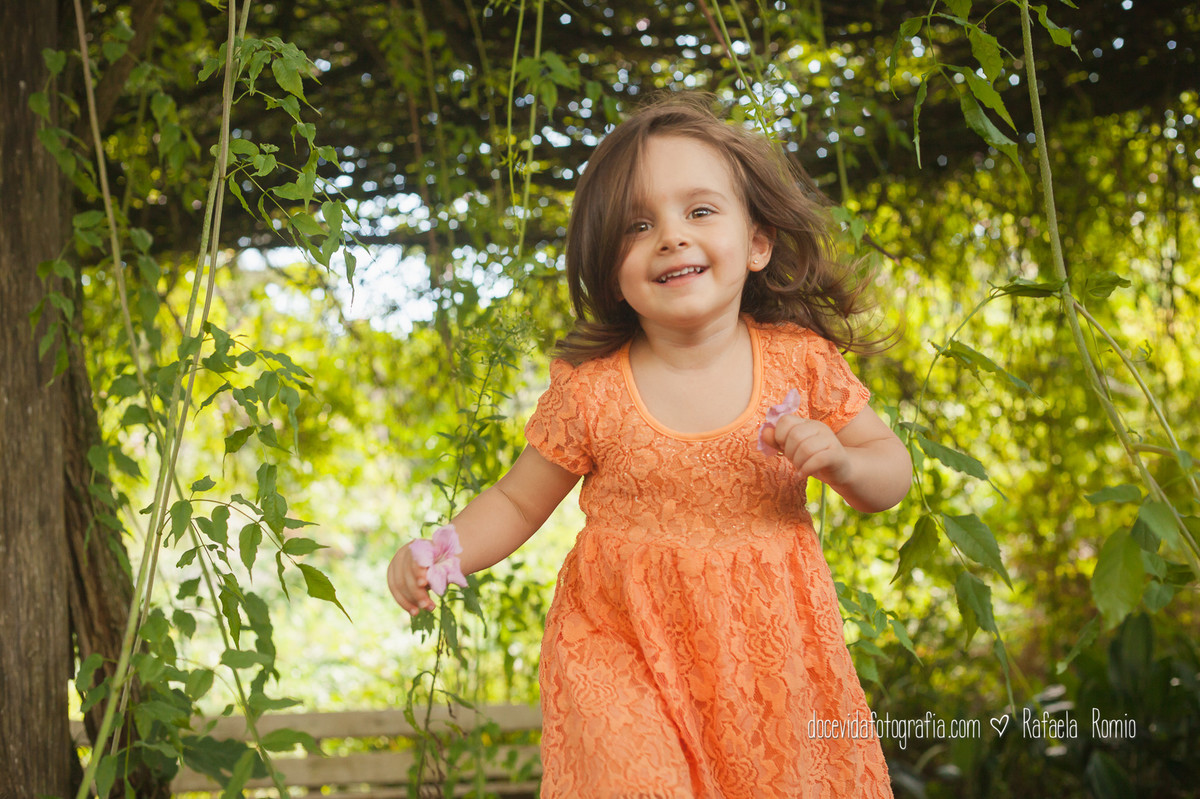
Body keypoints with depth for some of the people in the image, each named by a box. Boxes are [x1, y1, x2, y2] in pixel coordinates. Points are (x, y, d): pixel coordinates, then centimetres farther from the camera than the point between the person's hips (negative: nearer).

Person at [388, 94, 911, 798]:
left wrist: (840, 460, -17)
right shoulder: (590, 390, -9)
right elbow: (518, 503, 4)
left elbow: (893, 474, 4)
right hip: (626, 645, -1)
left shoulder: (800, 359, -5)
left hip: (767, 647, 2)